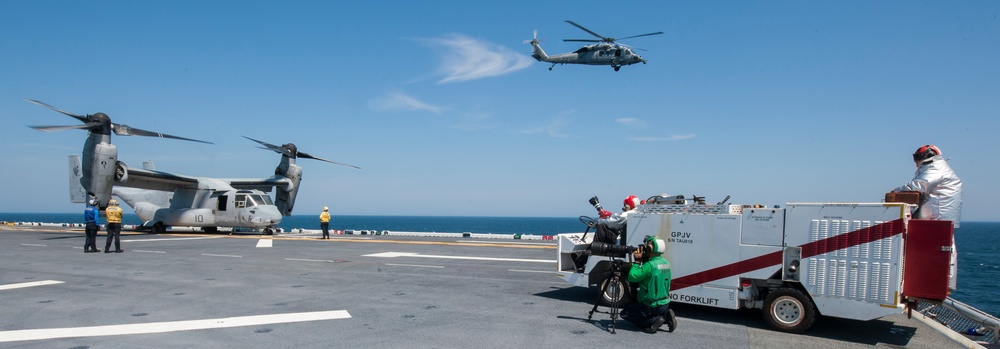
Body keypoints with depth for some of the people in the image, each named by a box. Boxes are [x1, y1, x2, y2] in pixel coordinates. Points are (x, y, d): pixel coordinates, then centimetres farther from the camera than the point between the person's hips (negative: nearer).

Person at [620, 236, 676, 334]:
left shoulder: (650, 265, -23)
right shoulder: (666, 263, 5)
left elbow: (632, 277, -22)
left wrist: (637, 261, -12)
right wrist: (643, 261, 5)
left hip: (652, 306, -8)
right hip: (665, 304, 8)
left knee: (625, 314, 5)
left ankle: (655, 320, -7)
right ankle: (665, 316, 9)